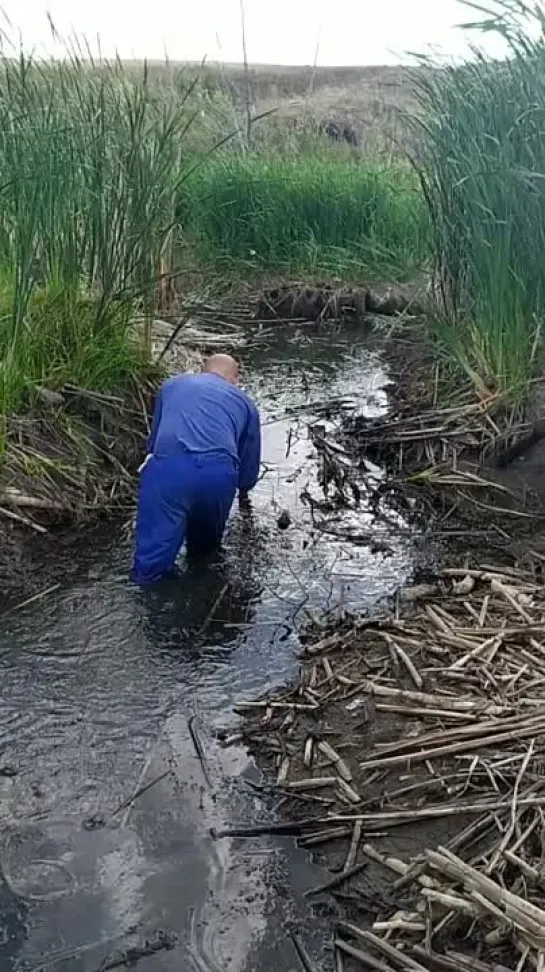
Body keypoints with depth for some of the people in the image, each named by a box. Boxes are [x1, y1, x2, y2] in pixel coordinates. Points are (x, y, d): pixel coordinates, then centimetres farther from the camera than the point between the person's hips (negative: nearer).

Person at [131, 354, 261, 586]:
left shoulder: (172, 384, 33)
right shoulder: (245, 402, 31)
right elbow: (250, 460, 38)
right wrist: (243, 490, 59)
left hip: (168, 466, -1)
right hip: (219, 472, 1)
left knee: (151, 569, -3)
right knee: (205, 547, 28)